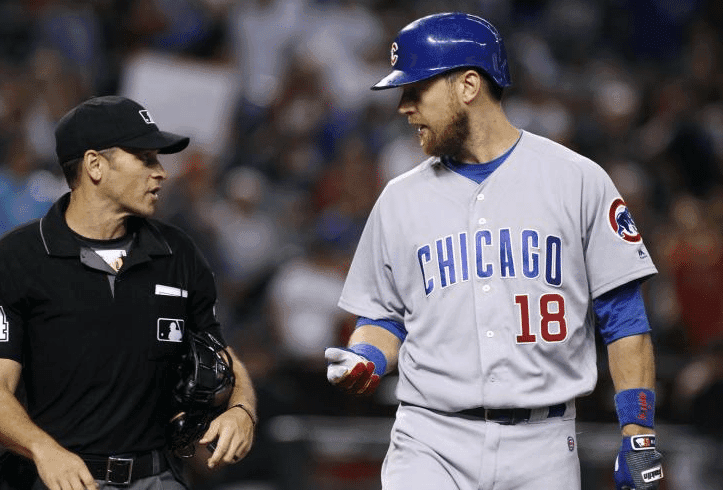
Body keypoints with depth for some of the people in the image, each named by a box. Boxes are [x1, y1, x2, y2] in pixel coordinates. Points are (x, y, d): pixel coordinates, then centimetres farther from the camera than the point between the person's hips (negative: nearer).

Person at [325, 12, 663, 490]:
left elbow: (623, 317, 1)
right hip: (431, 445, 2)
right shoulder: (401, 199, 11)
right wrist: (365, 361, -5)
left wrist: (639, 434, -6)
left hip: (542, 447, -1)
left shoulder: (577, 180, 2)